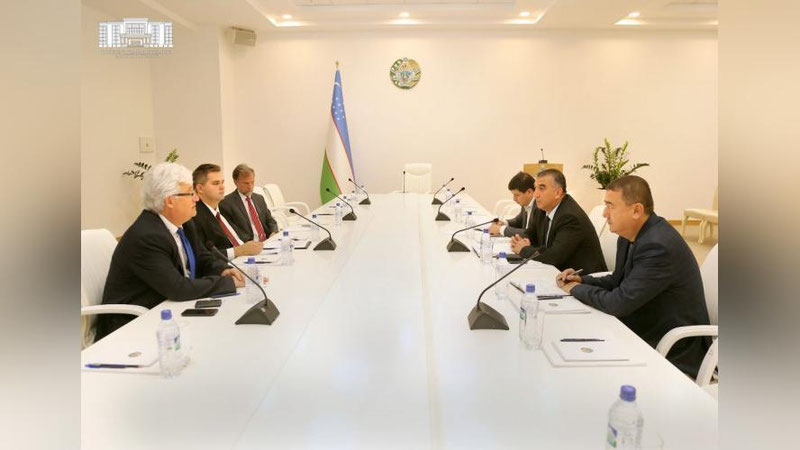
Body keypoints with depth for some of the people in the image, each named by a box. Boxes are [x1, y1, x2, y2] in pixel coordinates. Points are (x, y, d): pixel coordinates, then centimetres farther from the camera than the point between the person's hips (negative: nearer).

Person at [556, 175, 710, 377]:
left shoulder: (658, 246, -27)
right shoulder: (629, 236, 1)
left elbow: (619, 303, -27)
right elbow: (618, 281, 16)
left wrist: (577, 289, -11)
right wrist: (582, 280, -2)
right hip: (646, 334, 8)